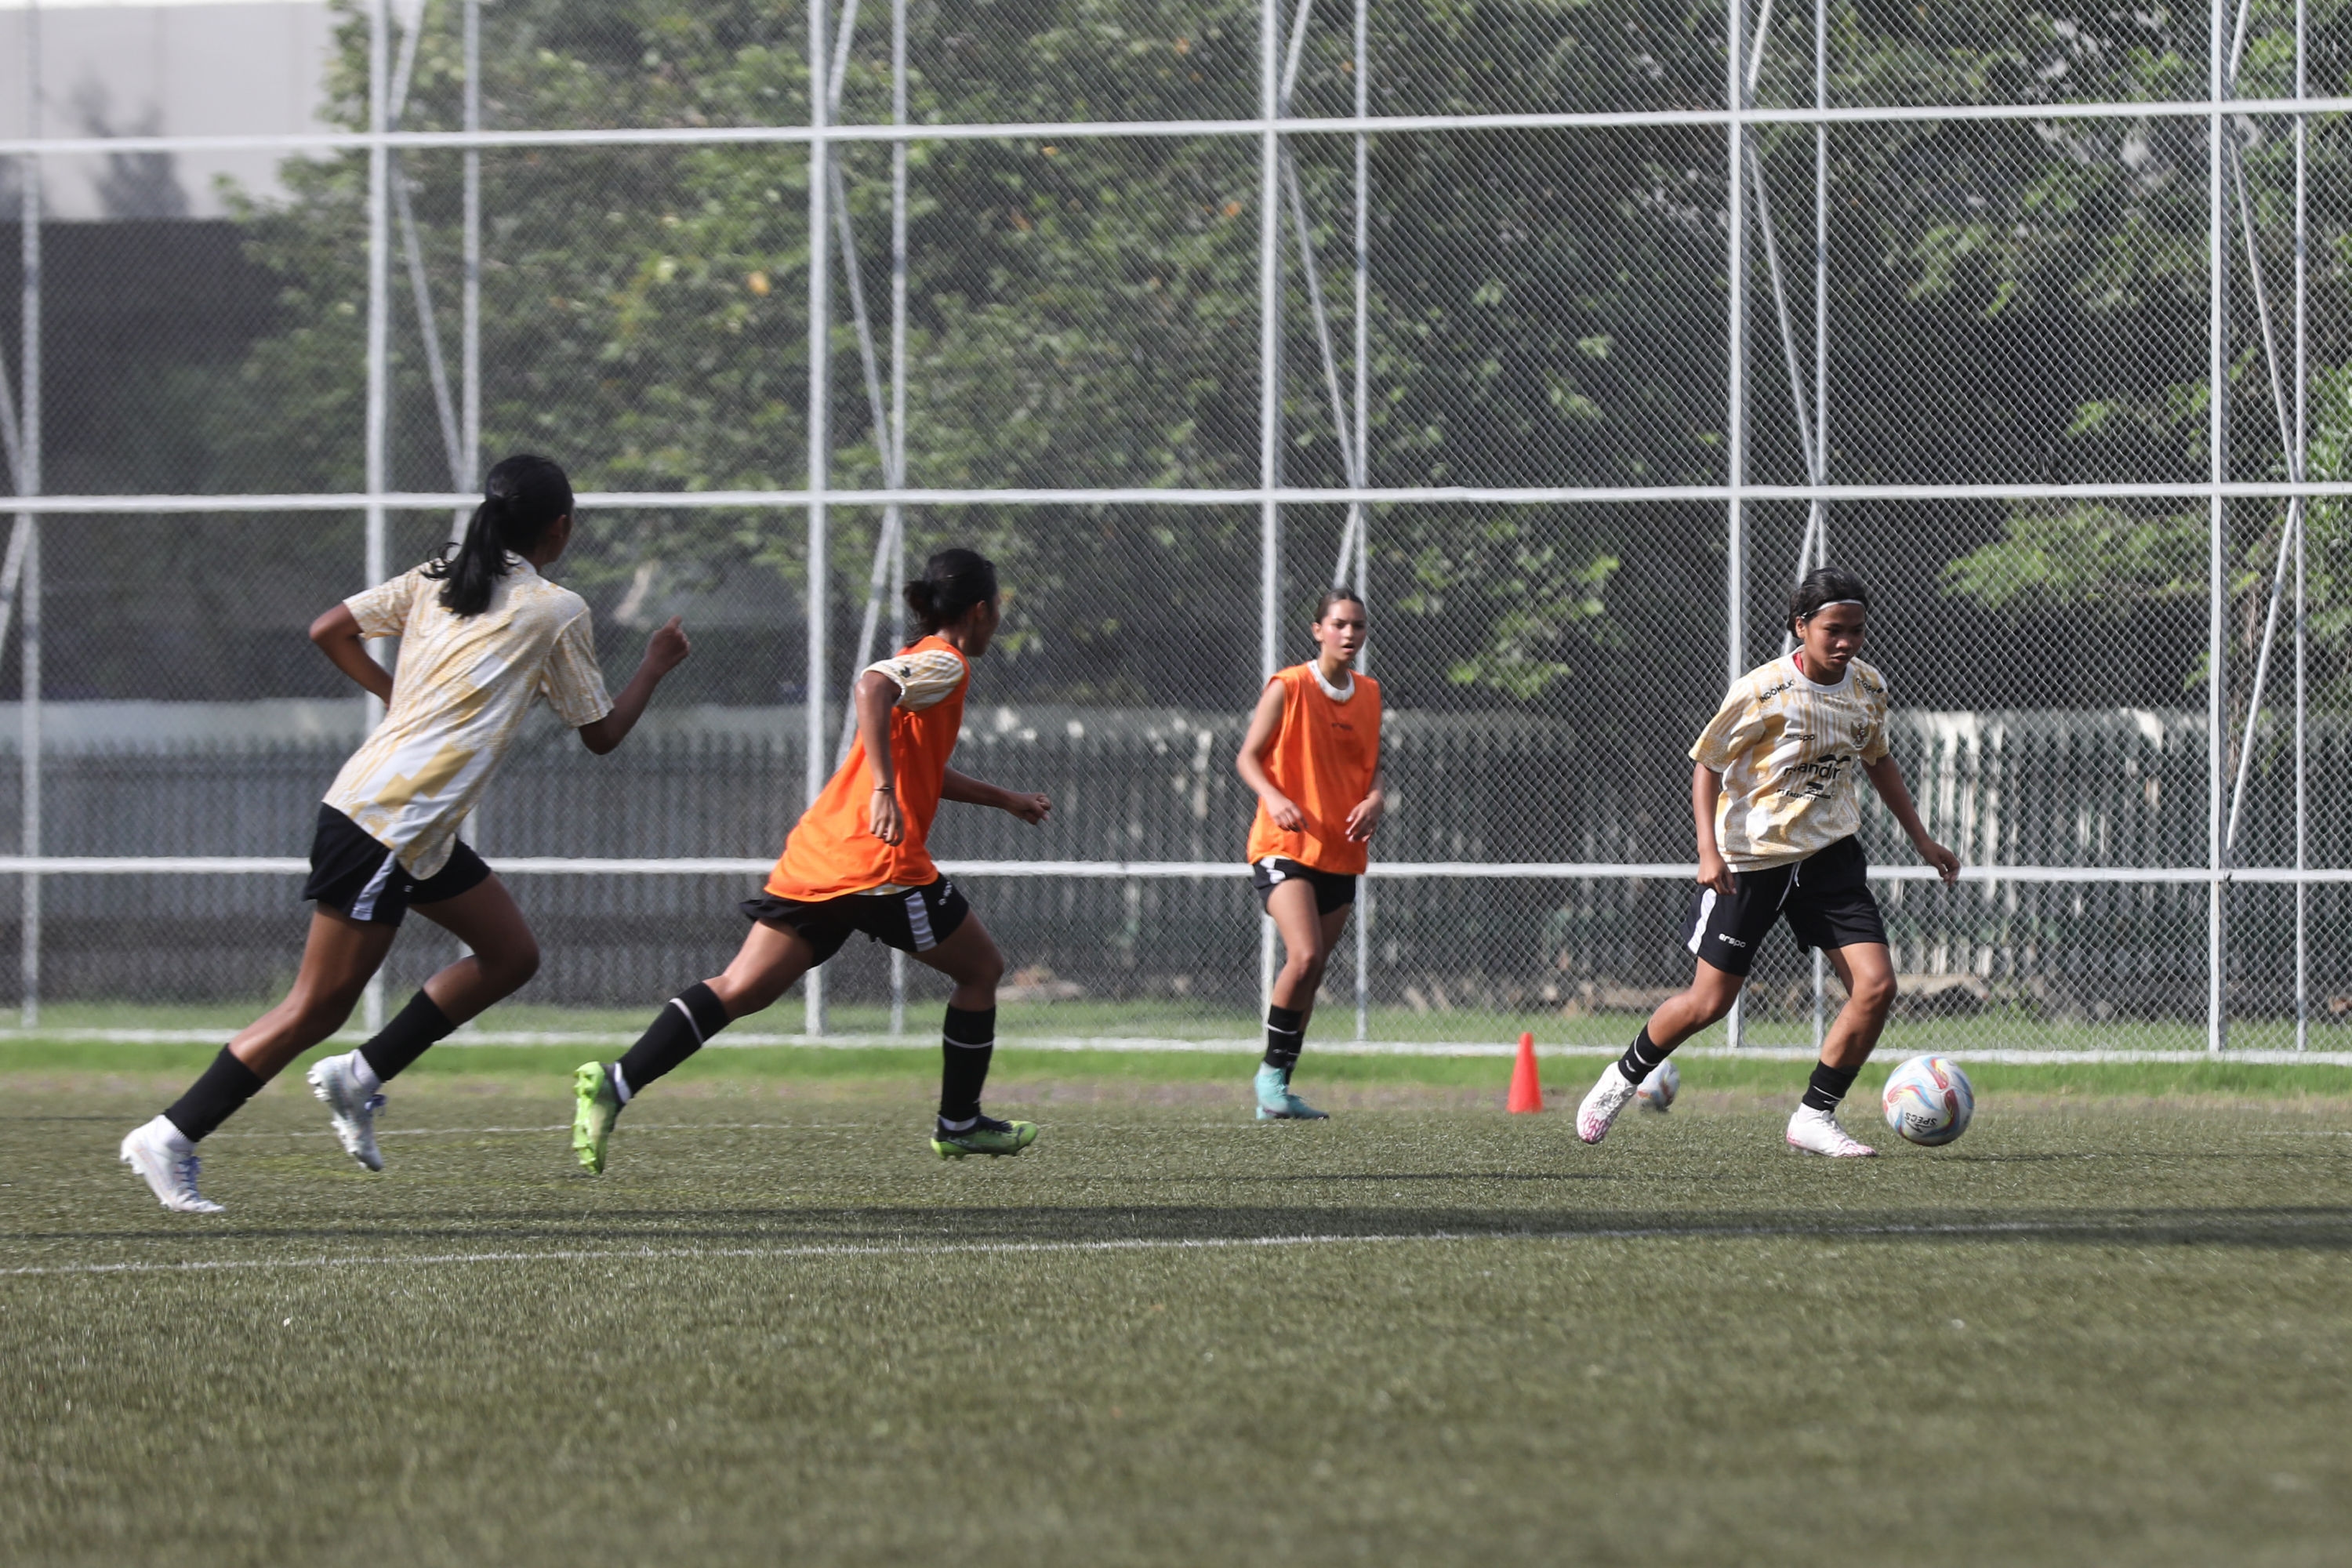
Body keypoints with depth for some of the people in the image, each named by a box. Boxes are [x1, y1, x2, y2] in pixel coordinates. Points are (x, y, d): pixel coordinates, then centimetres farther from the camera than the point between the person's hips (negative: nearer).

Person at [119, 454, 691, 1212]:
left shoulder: (434, 580, 11)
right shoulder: (556, 611, -5)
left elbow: (329, 631, 7)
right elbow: (602, 733, 3)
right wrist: (656, 666, 18)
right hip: (384, 827, -9)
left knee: (511, 953, 15)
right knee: (320, 1006, -5)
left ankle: (360, 1076, 13)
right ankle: (170, 1137, -4)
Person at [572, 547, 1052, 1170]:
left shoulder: (922, 660, 25)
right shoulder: (945, 664, -4)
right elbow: (870, 686, -25)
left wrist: (1004, 799, 47)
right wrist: (885, 789, -31)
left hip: (815, 856, 8)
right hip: (879, 862, -8)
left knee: (741, 990, -1)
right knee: (981, 968, 13)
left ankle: (615, 1083, -17)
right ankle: (959, 1125, 19)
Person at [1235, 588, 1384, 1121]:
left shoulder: (1369, 693, 10)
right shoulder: (1288, 687, -6)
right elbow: (1247, 757, -4)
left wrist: (1376, 798, -4)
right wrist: (1274, 798, -23)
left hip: (1342, 853, 6)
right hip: (1286, 847, -6)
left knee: (1309, 975, 7)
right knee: (1305, 956, -24)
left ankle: (1276, 1093, 15)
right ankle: (1272, 1072, -8)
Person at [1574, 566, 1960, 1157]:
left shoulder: (1869, 688, 1)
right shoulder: (1763, 692, -17)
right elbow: (1707, 764, -9)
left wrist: (1921, 839, 18)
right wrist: (1709, 851, -20)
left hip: (1830, 857, 5)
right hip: (1751, 858, -5)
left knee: (1876, 986, -12)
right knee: (1709, 1002, 0)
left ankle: (1815, 1117, 0)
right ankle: (1621, 1080, 26)